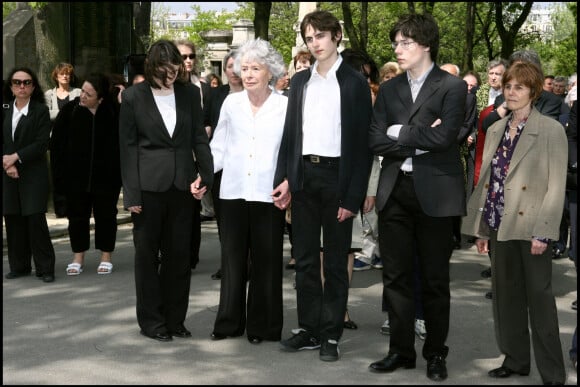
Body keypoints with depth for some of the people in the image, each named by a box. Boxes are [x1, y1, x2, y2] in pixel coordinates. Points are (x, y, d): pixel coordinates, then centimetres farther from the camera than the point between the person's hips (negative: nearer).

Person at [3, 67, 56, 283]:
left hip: (34, 174, -4)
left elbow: (41, 144, -9)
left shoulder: (41, 111, -1)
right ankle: (19, 266, 15)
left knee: (36, 219, -7)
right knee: (13, 219, 5)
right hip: (9, 174, 4)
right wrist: (8, 164, -9)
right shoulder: (4, 110, 10)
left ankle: (45, 267, -1)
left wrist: (15, 157, -13)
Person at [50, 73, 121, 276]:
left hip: (106, 176, -2)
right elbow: (57, 143, -1)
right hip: (76, 175, 2)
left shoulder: (114, 112, -10)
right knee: (77, 215, 10)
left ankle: (106, 257, 21)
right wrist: (60, 173, -4)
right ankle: (78, 258, 21)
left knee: (105, 216, 9)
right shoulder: (70, 110, -5)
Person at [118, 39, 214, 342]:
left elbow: (199, 138, 8)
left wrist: (205, 175, -5)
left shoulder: (189, 94, 5)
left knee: (179, 254, 8)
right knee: (147, 254, 7)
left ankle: (174, 319, 20)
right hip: (148, 186, -2)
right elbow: (127, 147, -2)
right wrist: (131, 194, -7)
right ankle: (151, 321, 18)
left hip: (181, 184, 2)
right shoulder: (134, 97, -2)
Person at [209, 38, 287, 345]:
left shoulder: (285, 106, 0)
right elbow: (219, 147, 12)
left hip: (268, 194, -2)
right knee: (232, 259, 8)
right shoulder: (231, 103, 7)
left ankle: (262, 326, 15)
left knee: (265, 261, 4)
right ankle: (229, 322, 19)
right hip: (233, 192, 2)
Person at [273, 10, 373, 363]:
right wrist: (285, 178, 1)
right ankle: (309, 330, 18)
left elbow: (362, 142, -7)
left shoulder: (354, 83, -3)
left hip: (337, 177, -5)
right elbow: (291, 133, 12)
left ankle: (331, 334, 11)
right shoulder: (300, 81, 11)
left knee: (335, 261, 4)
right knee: (305, 258, 9)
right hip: (304, 176, 5)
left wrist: (354, 195, -13)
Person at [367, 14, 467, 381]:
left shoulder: (452, 86, -4)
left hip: (435, 193, -4)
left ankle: (436, 353, 18)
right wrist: (418, 140, -11)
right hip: (395, 191, 4)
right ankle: (401, 350, 18)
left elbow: (442, 137, -17)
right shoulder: (389, 89, 10)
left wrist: (399, 133, -7)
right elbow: (376, 140, 1)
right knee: (396, 276, 8)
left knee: (435, 279, 6)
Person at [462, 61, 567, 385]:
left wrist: (542, 232, -15)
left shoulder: (551, 130, -6)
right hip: (500, 225, 6)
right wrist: (481, 228, 12)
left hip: (530, 228, -6)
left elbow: (556, 186, -9)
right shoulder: (496, 130, 11)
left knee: (540, 298, -2)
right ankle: (515, 360, 25)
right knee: (506, 295, 12)